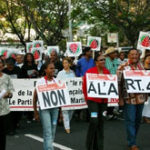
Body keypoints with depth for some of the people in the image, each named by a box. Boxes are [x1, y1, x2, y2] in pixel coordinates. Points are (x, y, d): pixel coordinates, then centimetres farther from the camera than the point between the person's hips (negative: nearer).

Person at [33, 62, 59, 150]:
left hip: (55, 108, 5)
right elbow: (35, 97, -4)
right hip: (44, 109, -5)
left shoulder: (56, 81, 6)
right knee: (47, 132, -9)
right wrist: (35, 112, -5)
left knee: (53, 132, 10)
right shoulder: (41, 82, -7)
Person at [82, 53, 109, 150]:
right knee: (94, 121, -13)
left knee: (101, 122, 9)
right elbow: (85, 86, -2)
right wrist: (87, 99, 3)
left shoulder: (107, 72, 6)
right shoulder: (89, 72, -9)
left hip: (103, 101, 5)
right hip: (93, 100, -5)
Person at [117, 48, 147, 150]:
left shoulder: (141, 66, 11)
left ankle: (132, 140, 27)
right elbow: (118, 83, -8)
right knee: (130, 121, -2)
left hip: (141, 98, 6)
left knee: (138, 120, 12)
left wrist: (146, 94, 15)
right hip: (129, 98, -5)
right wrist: (120, 98, -11)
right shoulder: (123, 67, -6)